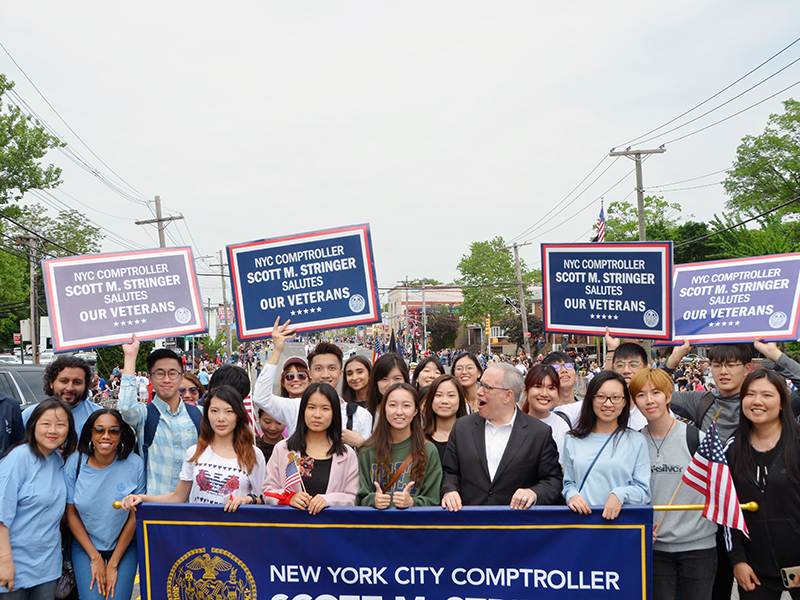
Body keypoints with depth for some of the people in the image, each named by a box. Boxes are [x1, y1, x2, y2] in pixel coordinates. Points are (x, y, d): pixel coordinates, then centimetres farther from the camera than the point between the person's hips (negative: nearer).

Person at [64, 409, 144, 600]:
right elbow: (71, 514, -2)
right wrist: (95, 558, -5)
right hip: (84, 546, 1)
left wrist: (113, 564, -7)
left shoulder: (135, 465, -12)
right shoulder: (75, 463, -9)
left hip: (124, 547, -1)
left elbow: (135, 516, -7)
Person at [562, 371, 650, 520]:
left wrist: (620, 495, -13)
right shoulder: (573, 440, 13)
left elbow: (643, 490, 5)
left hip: (620, 519, -2)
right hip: (581, 518, 2)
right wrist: (571, 496, -3)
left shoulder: (637, 441, 8)